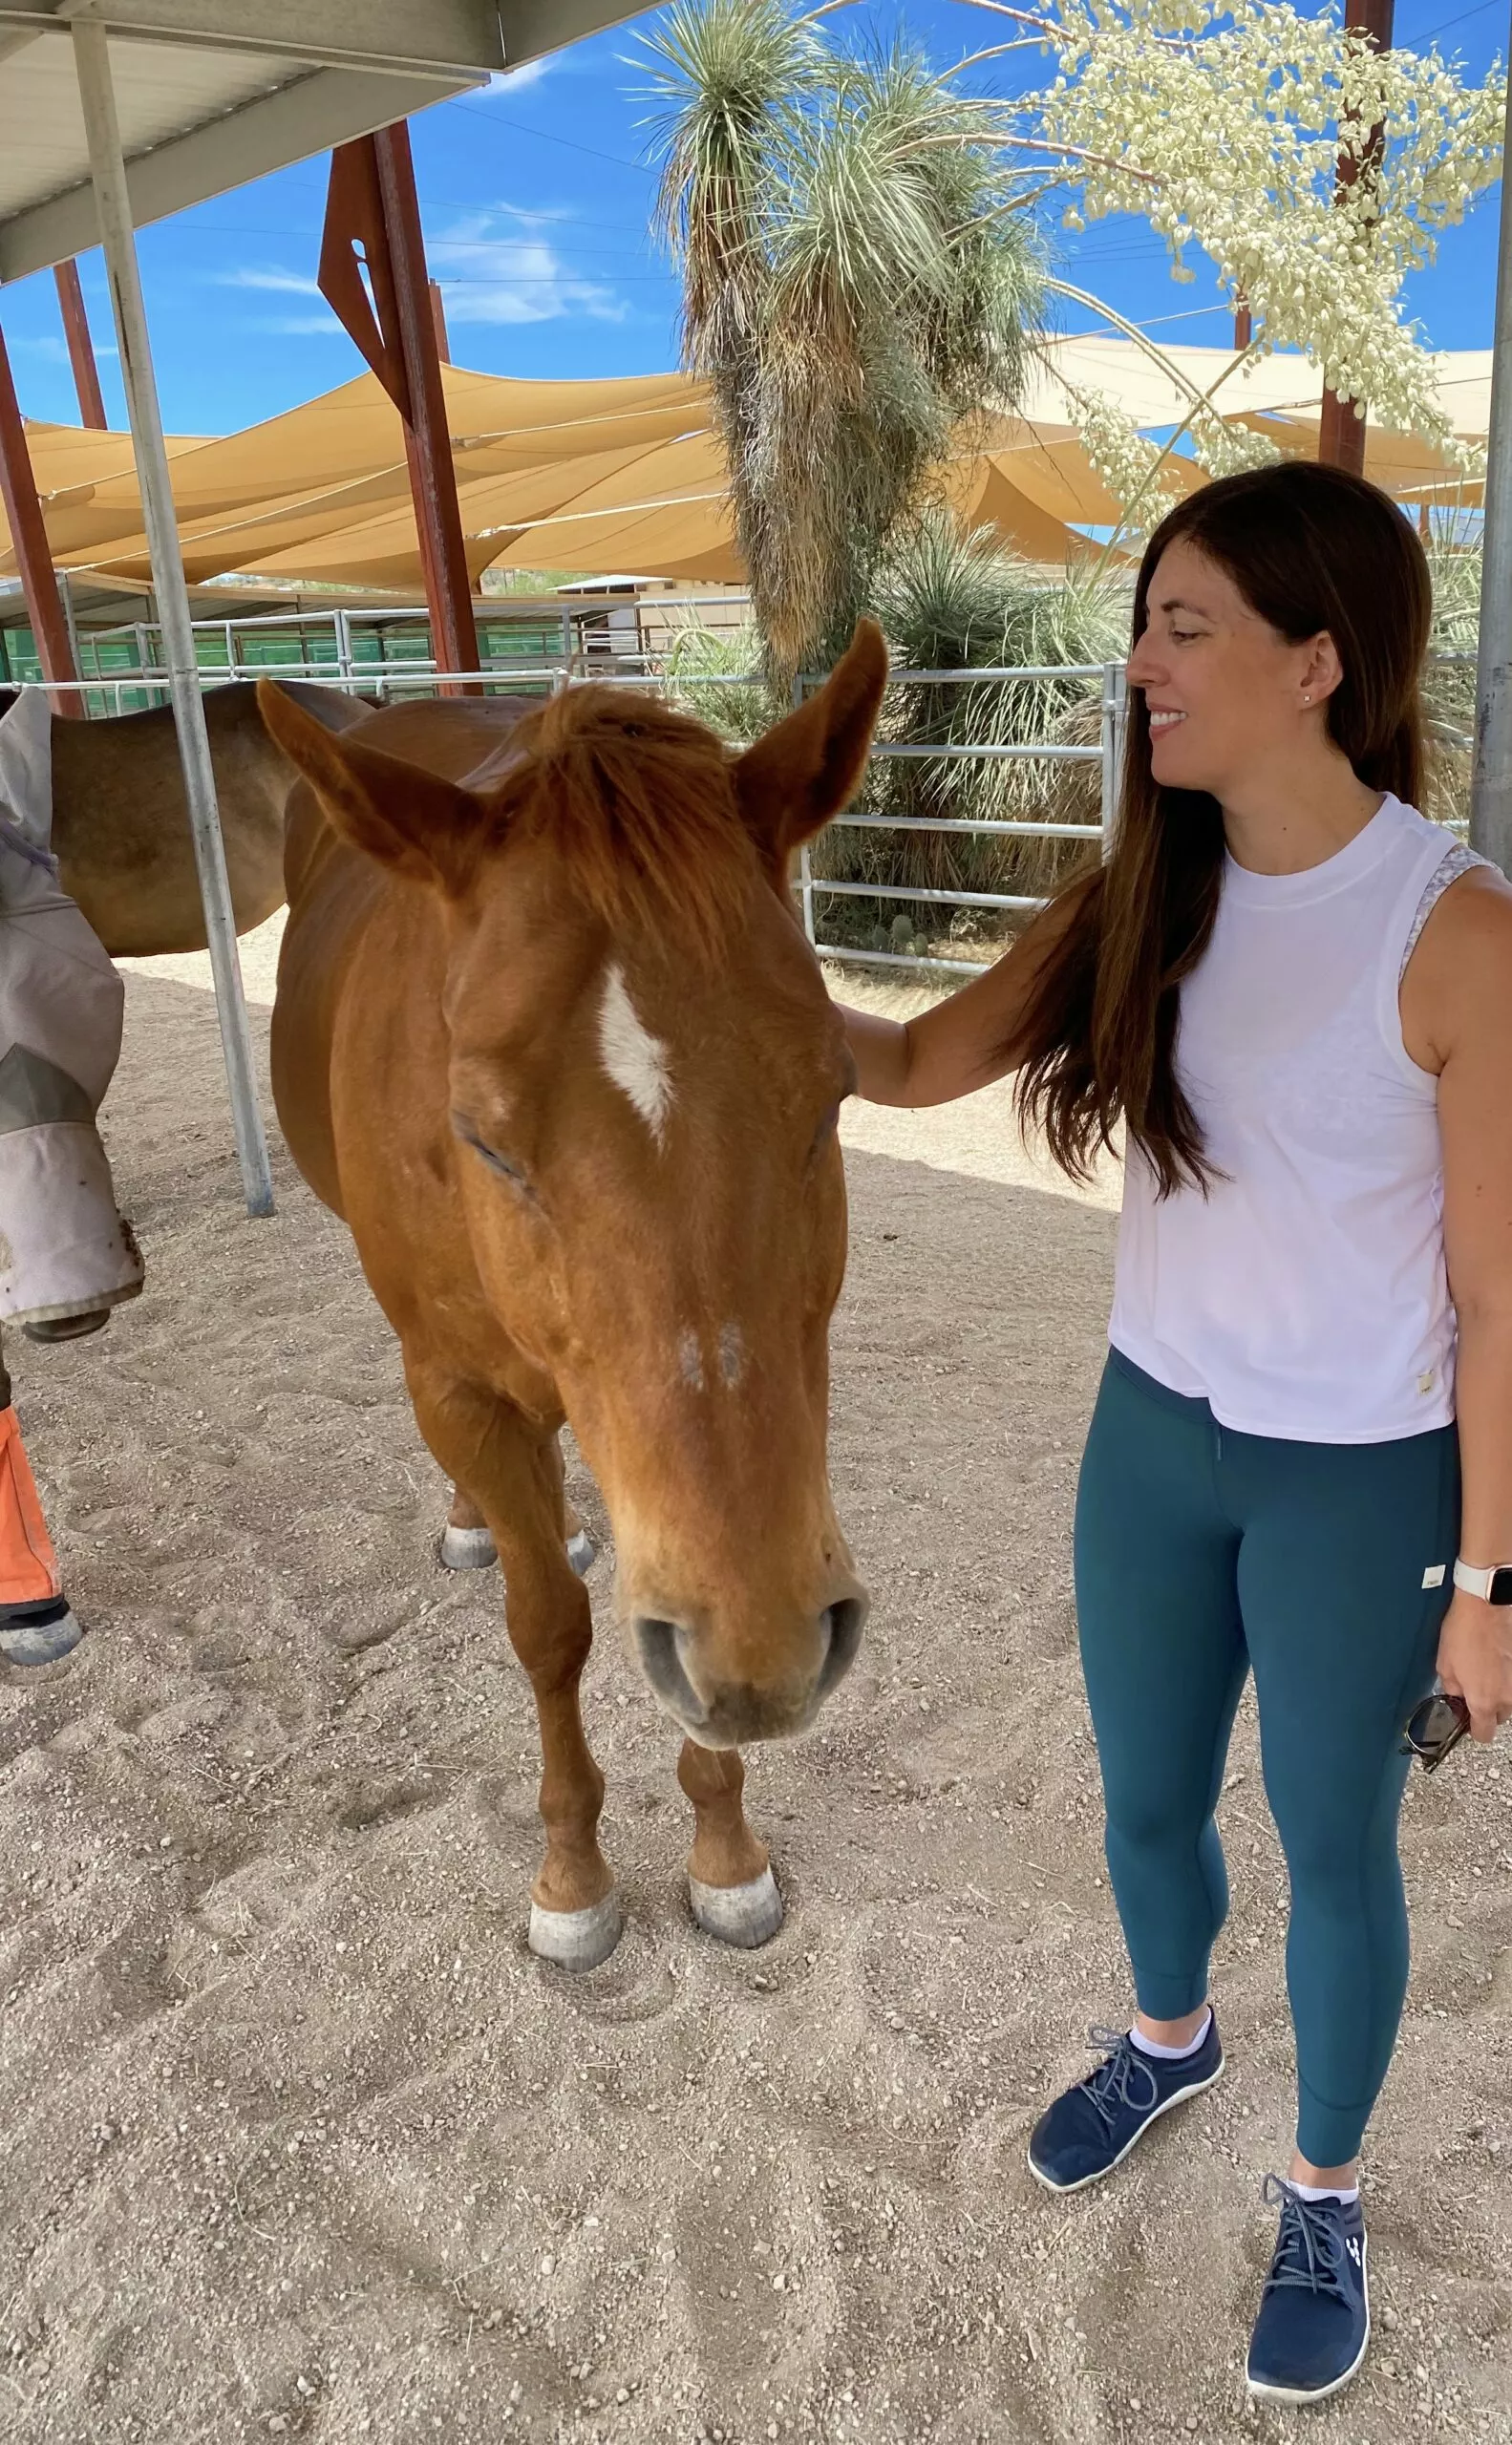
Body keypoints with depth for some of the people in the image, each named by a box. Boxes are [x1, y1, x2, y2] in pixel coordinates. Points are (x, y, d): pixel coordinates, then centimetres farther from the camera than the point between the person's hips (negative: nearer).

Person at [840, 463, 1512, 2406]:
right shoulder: (1145, 897, -4)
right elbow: (921, 1062, 0)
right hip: (1152, 1436, 5)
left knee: (1330, 1845, 16)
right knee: (1146, 1797, 23)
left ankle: (1322, 2197, 45)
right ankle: (1167, 2040, 56)